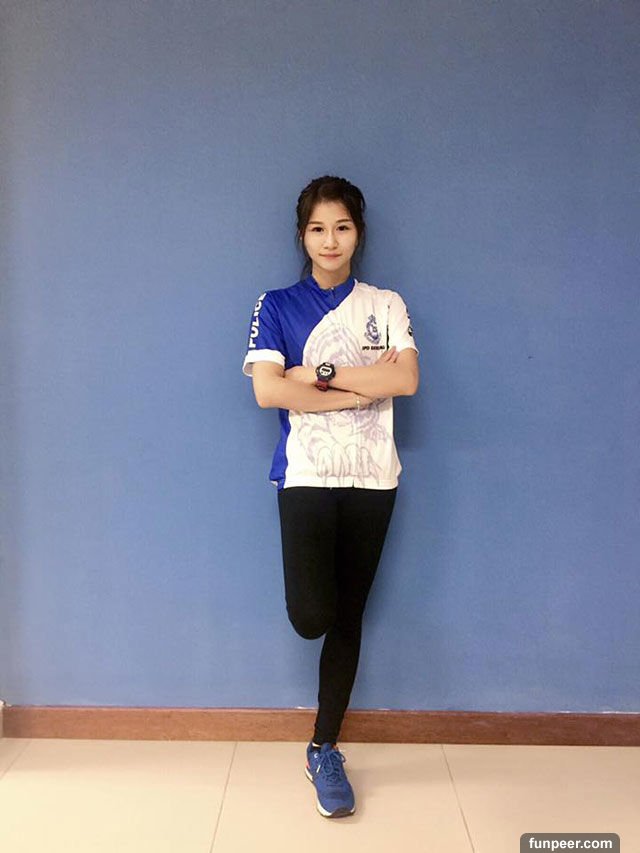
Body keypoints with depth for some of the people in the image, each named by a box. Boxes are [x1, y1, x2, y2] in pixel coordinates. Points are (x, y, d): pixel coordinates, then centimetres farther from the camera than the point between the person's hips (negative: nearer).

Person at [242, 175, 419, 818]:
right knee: (311, 617, -16)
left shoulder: (386, 305, 8)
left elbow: (406, 380, -8)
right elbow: (267, 391, -10)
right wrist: (362, 387, -12)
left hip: (373, 478, 2)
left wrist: (320, 372, -12)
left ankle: (325, 751, 25)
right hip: (307, 476, -1)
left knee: (347, 619, 9)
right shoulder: (277, 306, 4)